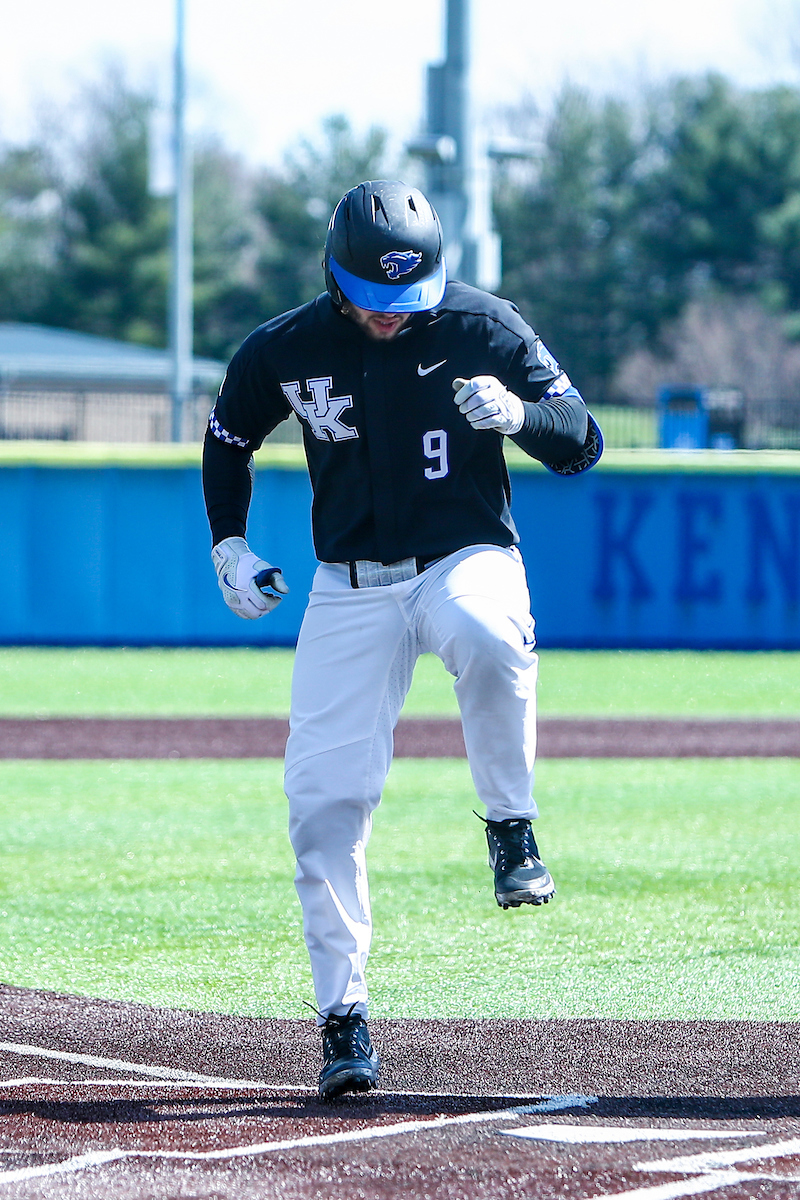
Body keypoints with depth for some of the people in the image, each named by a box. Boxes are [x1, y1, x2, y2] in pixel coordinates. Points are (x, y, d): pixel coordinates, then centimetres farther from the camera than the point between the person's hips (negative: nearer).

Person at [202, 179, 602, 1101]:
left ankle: (510, 832, -17)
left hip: (466, 561, -2)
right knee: (323, 802, -7)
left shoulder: (482, 326, -9)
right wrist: (229, 546, 7)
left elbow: (580, 444, -9)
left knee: (489, 638, -40)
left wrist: (517, 411, -29)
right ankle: (343, 1019, 2)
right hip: (349, 590, 2)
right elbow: (227, 438, 17)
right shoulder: (284, 351, -3)